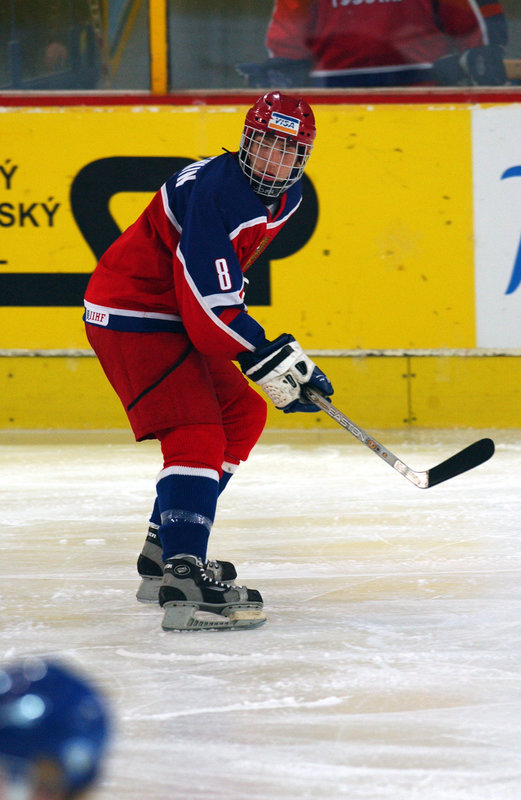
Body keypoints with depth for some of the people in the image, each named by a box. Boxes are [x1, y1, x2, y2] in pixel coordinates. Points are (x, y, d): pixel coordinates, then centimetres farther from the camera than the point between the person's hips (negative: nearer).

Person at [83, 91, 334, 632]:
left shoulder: (285, 197, 5)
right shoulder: (217, 192, -26)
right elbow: (210, 303, -30)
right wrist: (269, 359, -25)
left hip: (174, 316, 10)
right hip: (131, 317, -10)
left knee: (242, 415, 16)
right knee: (197, 436, -22)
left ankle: (166, 554, 23)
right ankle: (184, 584, -35)